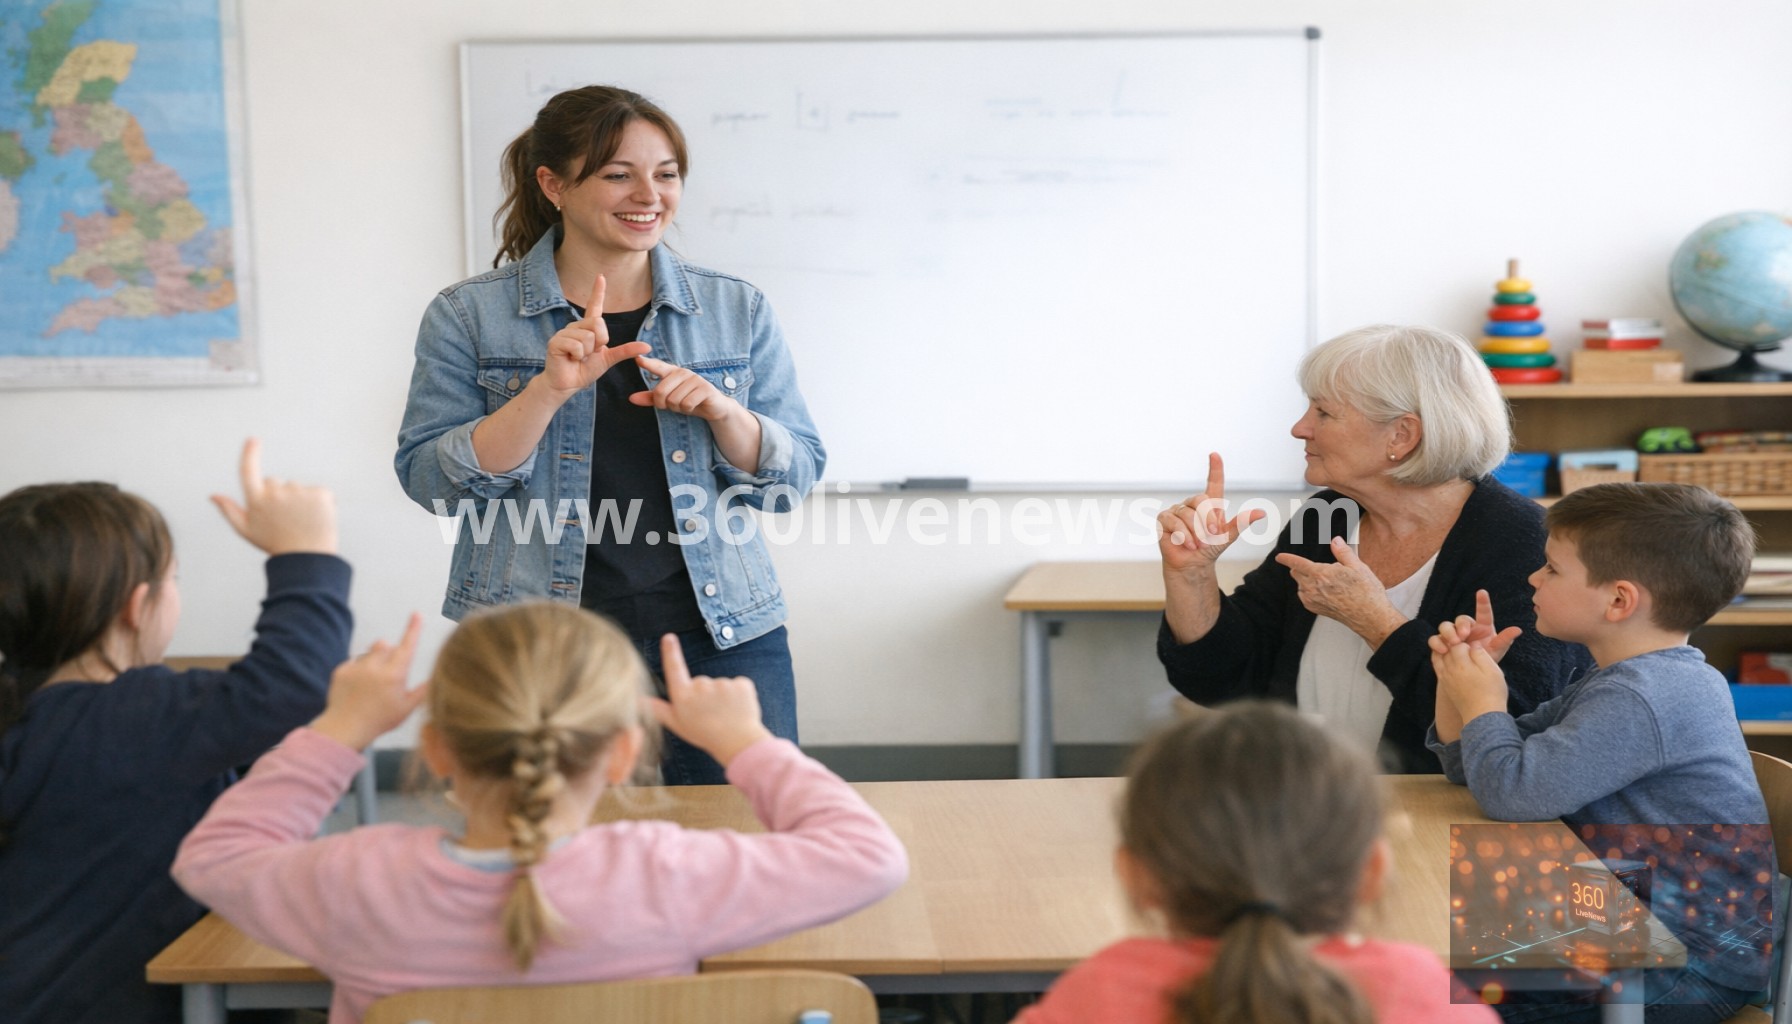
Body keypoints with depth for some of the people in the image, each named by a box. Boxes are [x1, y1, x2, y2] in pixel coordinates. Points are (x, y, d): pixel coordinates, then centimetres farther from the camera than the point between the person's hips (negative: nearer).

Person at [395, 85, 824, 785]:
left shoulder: (737, 310, 6)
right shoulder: (469, 315, 1)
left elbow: (793, 480, 6)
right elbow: (430, 480, -6)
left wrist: (723, 410, -14)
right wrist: (549, 391, -19)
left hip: (720, 635, 2)